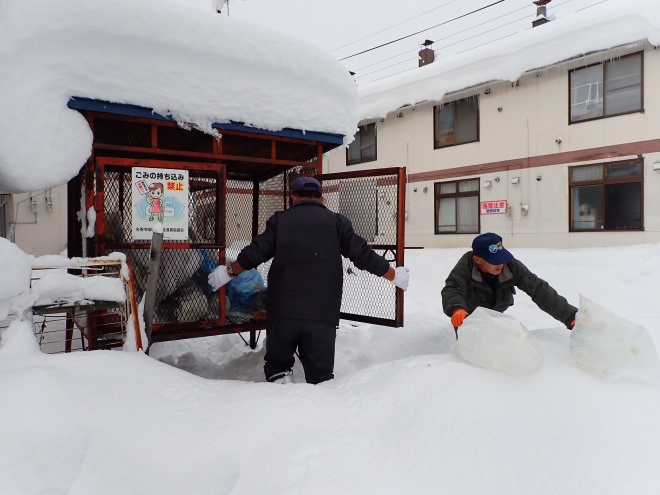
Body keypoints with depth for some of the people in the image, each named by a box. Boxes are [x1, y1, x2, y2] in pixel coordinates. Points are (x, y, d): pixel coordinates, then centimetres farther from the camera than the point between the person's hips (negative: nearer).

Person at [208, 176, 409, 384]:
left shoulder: (280, 220, 9)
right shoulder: (337, 221, 7)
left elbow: (256, 253, 3)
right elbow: (363, 255, 3)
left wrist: (228, 271, 18)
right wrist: (394, 275, 16)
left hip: (282, 311, 1)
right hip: (323, 314, 0)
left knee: (278, 364, 20)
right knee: (320, 375, 12)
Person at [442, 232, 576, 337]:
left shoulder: (511, 266, -29)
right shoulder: (466, 266, -37)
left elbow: (538, 289, -30)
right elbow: (452, 289, -50)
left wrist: (569, 315, -37)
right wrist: (456, 309, -75)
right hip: (468, 318, -3)